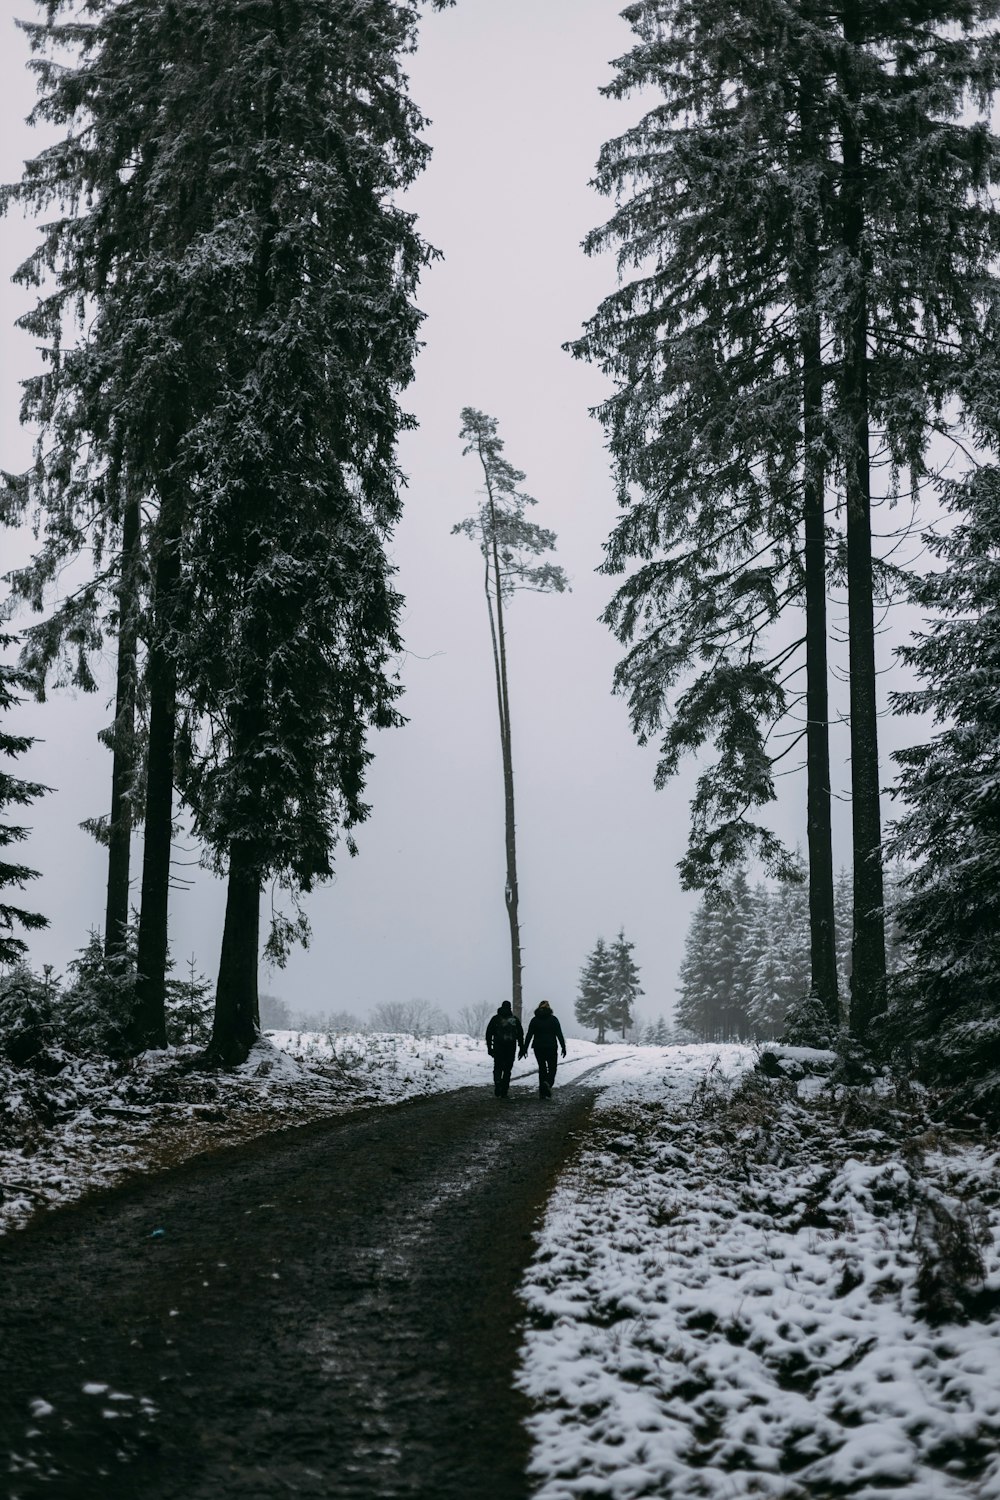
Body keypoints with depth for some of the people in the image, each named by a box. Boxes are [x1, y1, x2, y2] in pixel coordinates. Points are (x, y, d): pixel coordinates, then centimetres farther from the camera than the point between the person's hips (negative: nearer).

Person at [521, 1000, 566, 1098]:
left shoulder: (534, 1020, 3)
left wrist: (524, 1049, 1)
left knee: (542, 1068, 11)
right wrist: (563, 1047, 0)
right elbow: (559, 1034, -4)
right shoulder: (553, 1019, -1)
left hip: (538, 1048, 2)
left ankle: (542, 1093, 5)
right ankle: (548, 1082, -23)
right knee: (552, 1068, 8)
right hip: (551, 1047, -2)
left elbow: (529, 1035, 0)